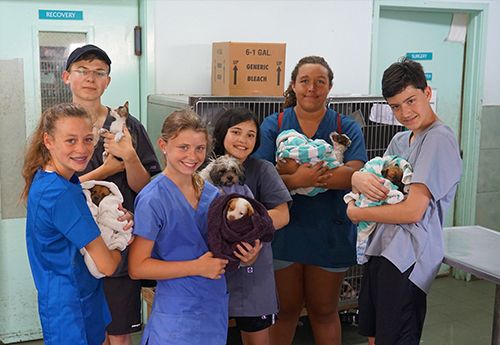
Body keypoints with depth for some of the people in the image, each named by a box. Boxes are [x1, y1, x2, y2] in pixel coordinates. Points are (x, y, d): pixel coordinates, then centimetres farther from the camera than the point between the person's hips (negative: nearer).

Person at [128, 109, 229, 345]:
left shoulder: (211, 193, 2)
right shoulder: (153, 200, -16)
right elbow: (137, 268, -16)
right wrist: (197, 267, -19)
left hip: (215, 307, 6)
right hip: (177, 314, -6)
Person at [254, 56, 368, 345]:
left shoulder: (347, 129, 0)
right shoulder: (273, 126, 1)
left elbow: (355, 175, -17)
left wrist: (291, 170, -23)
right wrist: (297, 180, -30)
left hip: (329, 234, 0)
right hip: (283, 232, 0)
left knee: (324, 312, 15)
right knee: (285, 309, 15)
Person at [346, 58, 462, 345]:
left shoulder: (439, 139, -13)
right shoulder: (400, 140, 16)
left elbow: (412, 211, -19)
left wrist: (356, 213, -6)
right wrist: (359, 177, -11)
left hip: (406, 258, -9)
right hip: (380, 249, 9)